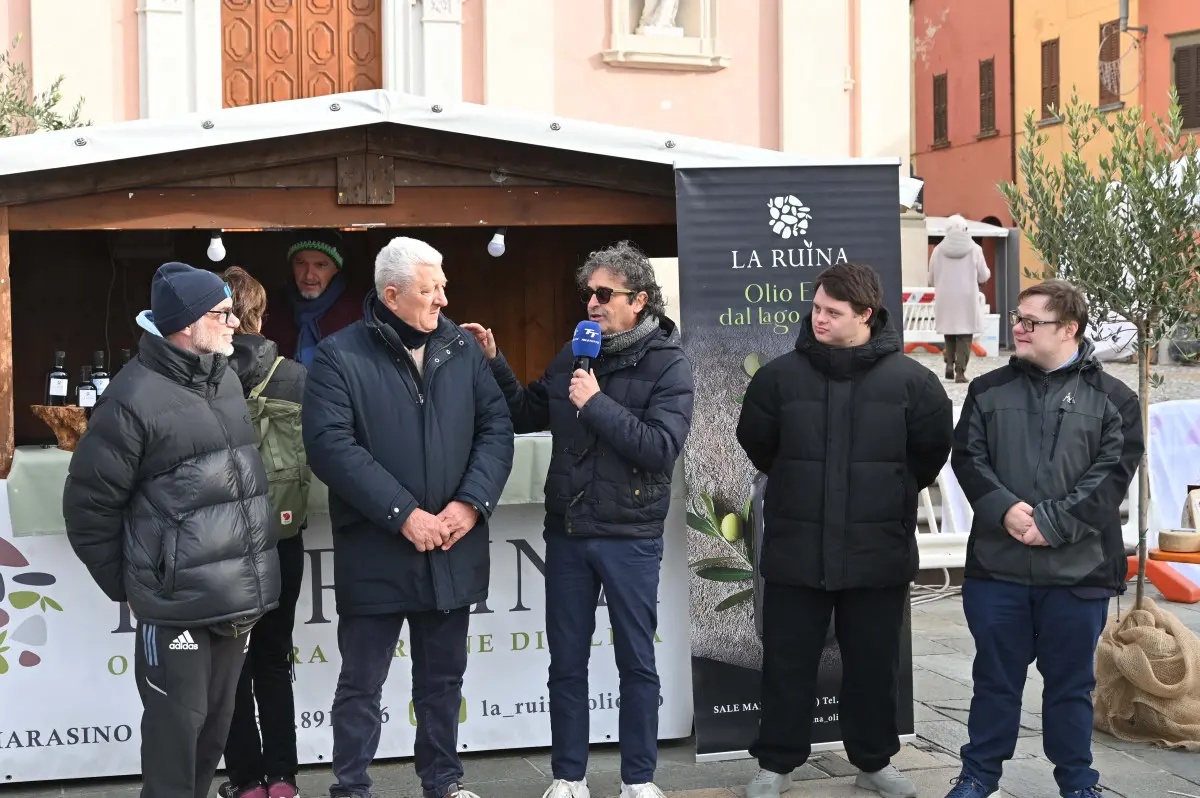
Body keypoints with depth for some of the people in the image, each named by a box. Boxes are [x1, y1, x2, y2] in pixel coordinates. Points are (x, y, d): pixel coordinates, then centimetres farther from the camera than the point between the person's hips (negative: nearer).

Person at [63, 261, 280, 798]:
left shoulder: (226, 378, 11)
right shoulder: (135, 395, -13)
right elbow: (89, 503, -8)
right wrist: (128, 585, -1)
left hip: (238, 596, 7)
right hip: (176, 601, -7)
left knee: (216, 723, 16)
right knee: (177, 725, 1)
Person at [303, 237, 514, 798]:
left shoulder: (462, 348, 6)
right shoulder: (339, 355, -8)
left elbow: (497, 428, 5)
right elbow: (330, 445, -17)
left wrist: (471, 503, -10)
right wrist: (403, 514, -19)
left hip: (452, 550, 4)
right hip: (374, 552, -4)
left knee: (443, 679, 17)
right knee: (362, 684, 6)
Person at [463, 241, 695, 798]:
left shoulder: (669, 366, -8)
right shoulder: (572, 358, 7)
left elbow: (661, 447, -20)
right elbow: (524, 415, 15)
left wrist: (597, 404, -22)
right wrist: (493, 362, 3)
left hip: (630, 538, -4)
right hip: (567, 535, 4)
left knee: (636, 663, 8)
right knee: (566, 664, 10)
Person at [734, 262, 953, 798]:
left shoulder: (910, 380, -6)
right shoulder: (781, 375, -4)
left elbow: (933, 448, 5)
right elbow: (755, 442, 10)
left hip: (878, 552, 0)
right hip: (795, 550, 0)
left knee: (874, 664, 12)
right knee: (787, 662, 7)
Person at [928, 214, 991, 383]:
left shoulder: (938, 250, -2)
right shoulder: (974, 249, -5)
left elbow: (931, 279, 4)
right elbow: (983, 277, 2)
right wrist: (987, 272, 26)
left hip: (945, 300, 1)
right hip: (967, 300, -1)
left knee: (949, 333, 18)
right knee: (965, 336, 3)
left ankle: (949, 363, 3)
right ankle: (960, 371, -5)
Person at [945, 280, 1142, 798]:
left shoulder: (1113, 399, 1)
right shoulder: (988, 391, 8)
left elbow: (1111, 474, -8)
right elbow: (968, 458, 0)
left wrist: (1052, 524, -18)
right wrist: (1004, 508, -17)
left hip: (1078, 569, -1)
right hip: (996, 565, 2)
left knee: (1071, 683, 10)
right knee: (996, 678, 11)